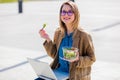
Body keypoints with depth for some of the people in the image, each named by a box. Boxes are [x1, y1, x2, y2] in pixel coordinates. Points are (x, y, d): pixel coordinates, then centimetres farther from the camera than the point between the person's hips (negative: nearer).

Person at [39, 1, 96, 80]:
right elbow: (55, 55, 11)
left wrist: (78, 59, -24)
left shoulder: (84, 35, -12)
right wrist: (48, 39, -2)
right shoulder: (58, 32, 4)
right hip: (58, 72, 5)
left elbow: (91, 59, -6)